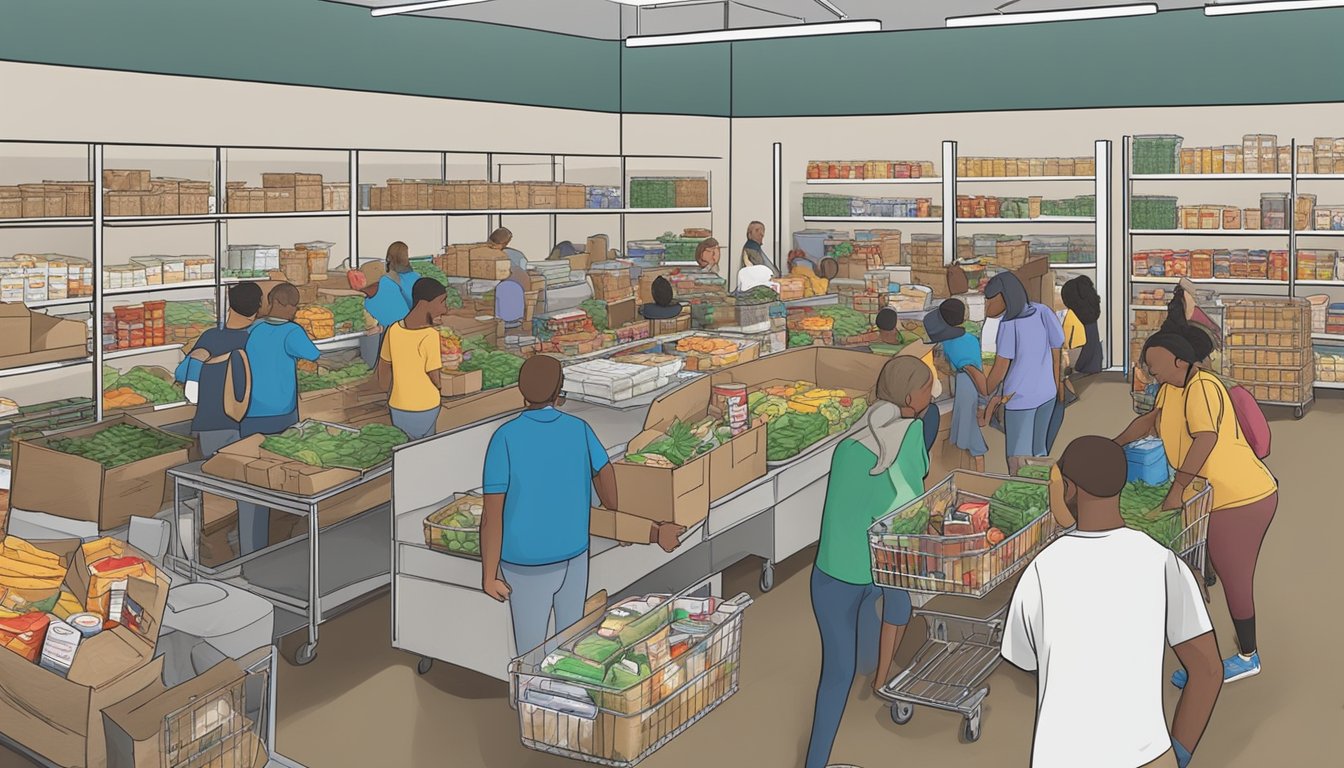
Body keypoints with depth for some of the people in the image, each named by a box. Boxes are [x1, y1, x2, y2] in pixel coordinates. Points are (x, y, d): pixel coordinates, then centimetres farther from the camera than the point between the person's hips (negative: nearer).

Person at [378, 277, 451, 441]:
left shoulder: (394, 329, -3)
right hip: (425, 409, -5)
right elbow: (437, 381, -17)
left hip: (398, 409, 5)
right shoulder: (429, 336, -20)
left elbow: (383, 367, 10)